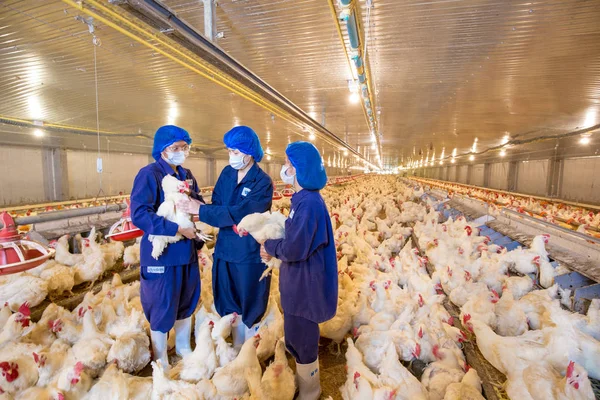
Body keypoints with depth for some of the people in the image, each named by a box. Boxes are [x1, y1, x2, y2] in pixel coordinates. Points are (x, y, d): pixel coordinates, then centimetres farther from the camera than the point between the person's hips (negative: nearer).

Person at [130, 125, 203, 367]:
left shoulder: (187, 175, 9)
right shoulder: (149, 174, -13)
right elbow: (139, 214, -22)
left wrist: (198, 239, 0)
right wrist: (176, 228, -26)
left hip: (187, 251, 7)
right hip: (161, 254, -7)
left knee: (187, 301, 19)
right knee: (162, 308, 7)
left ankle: (183, 348, 42)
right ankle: (161, 361, 31)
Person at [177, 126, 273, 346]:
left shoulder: (263, 182, -16)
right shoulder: (227, 173, 4)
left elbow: (238, 213, -25)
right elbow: (217, 205, 4)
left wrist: (201, 210, -24)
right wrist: (202, 208, -18)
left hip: (250, 253, -6)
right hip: (225, 249, 6)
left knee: (250, 308, 10)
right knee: (230, 305, 19)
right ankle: (237, 349, 41)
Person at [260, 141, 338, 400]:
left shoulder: (310, 202, -27)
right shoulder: (303, 198, 4)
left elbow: (295, 248, -28)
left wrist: (270, 246, -9)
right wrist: (273, 248, -3)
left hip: (305, 283, -9)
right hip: (299, 281, 9)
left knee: (300, 337, 11)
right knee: (298, 335, 25)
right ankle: (304, 379, 49)